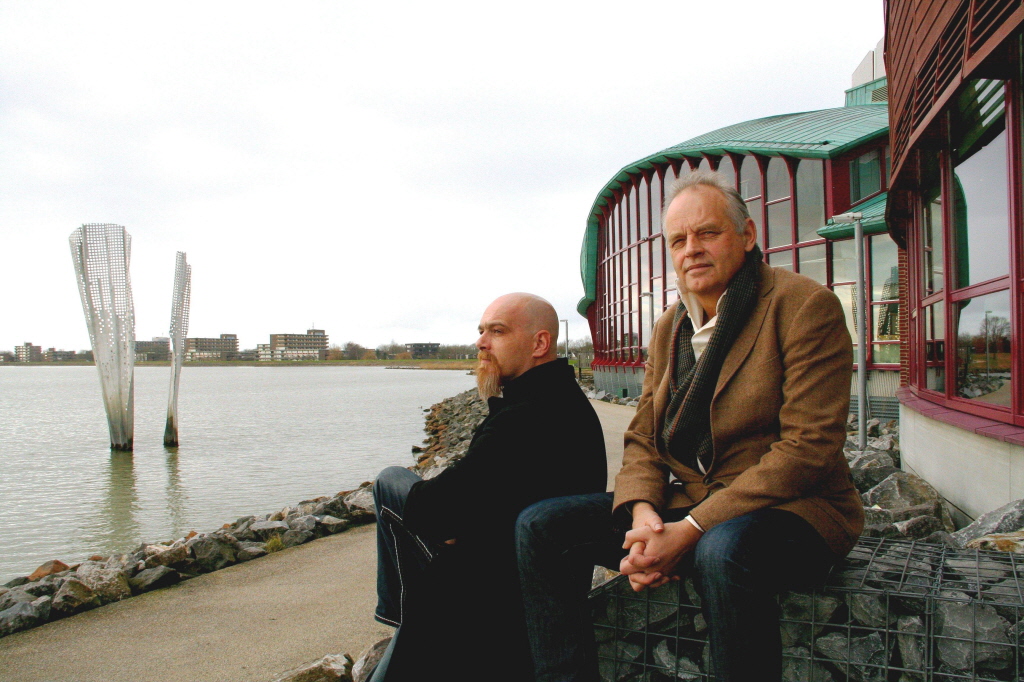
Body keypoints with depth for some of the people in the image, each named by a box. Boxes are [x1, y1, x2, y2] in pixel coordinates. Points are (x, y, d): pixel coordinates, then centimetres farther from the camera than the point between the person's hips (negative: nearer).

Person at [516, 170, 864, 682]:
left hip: (786, 509, -6)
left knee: (723, 549, -40)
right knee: (539, 525, -7)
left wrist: (693, 528, -24)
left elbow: (808, 447, -18)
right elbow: (642, 438, 11)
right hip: (679, 504, 6)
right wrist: (642, 512, -13)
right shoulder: (668, 328, 12)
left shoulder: (804, 305, -9)